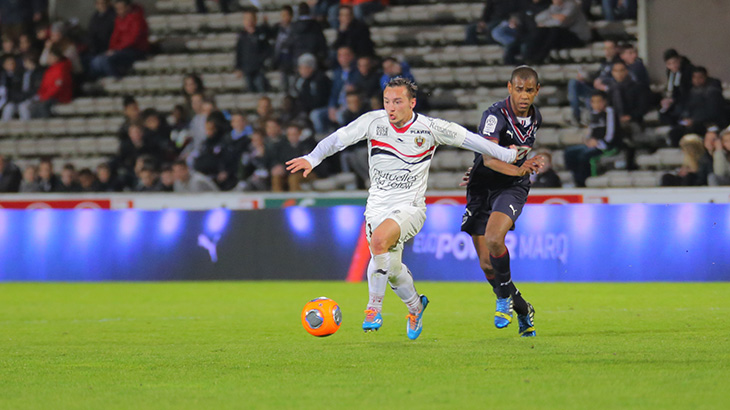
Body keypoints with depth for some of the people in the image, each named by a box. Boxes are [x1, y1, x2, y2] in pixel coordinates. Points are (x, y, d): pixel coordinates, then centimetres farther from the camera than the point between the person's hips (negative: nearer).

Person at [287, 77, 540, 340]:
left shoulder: (430, 128, -7)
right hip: (378, 206, 4)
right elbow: (339, 139, 0)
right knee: (391, 268, 4)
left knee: (379, 240, -31)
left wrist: (510, 158, 5)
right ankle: (415, 304, 37)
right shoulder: (373, 121, -4)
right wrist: (312, 158, -14)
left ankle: (374, 307, -18)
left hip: (410, 207, -4)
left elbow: (469, 140, 2)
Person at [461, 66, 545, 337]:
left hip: (513, 188, 1)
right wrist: (517, 170, -49)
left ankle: (505, 297, -7)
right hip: (482, 189, -1)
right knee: (486, 264, -1)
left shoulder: (535, 117, 0)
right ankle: (523, 310, 19)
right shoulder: (495, 115, -20)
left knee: (494, 238, -28)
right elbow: (489, 157, -36)